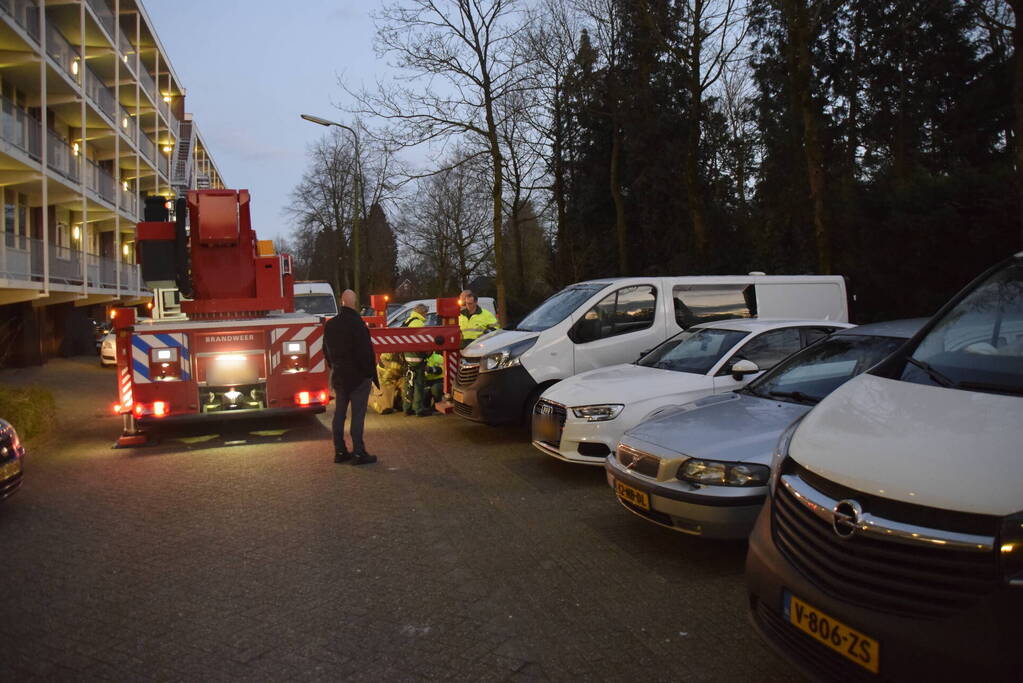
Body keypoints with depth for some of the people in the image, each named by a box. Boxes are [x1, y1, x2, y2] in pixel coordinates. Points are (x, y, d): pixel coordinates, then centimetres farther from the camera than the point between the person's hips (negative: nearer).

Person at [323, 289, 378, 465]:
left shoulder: (330, 325, 7)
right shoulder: (357, 324, -17)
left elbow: (327, 351, 15)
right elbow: (366, 353, -17)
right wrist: (371, 374, -8)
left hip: (338, 376, 7)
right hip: (358, 377, -7)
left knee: (339, 414, 11)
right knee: (357, 415, -4)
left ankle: (340, 452, 17)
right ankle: (358, 453, -2)